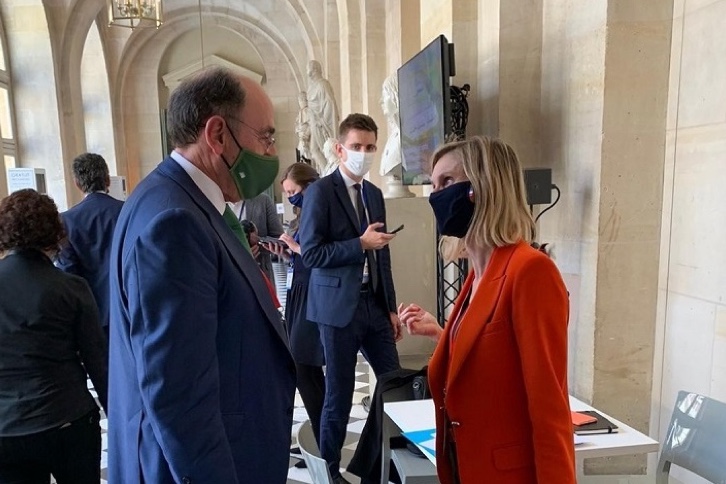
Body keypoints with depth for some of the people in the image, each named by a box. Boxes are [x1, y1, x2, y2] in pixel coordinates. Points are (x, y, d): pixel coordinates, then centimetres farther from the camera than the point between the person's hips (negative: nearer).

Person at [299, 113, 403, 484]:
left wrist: (391, 307, 13)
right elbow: (311, 254, -14)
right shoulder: (320, 191, -8)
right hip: (339, 307, -6)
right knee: (339, 393, 6)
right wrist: (360, 243, -19)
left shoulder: (374, 194, 13)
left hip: (375, 304, 6)